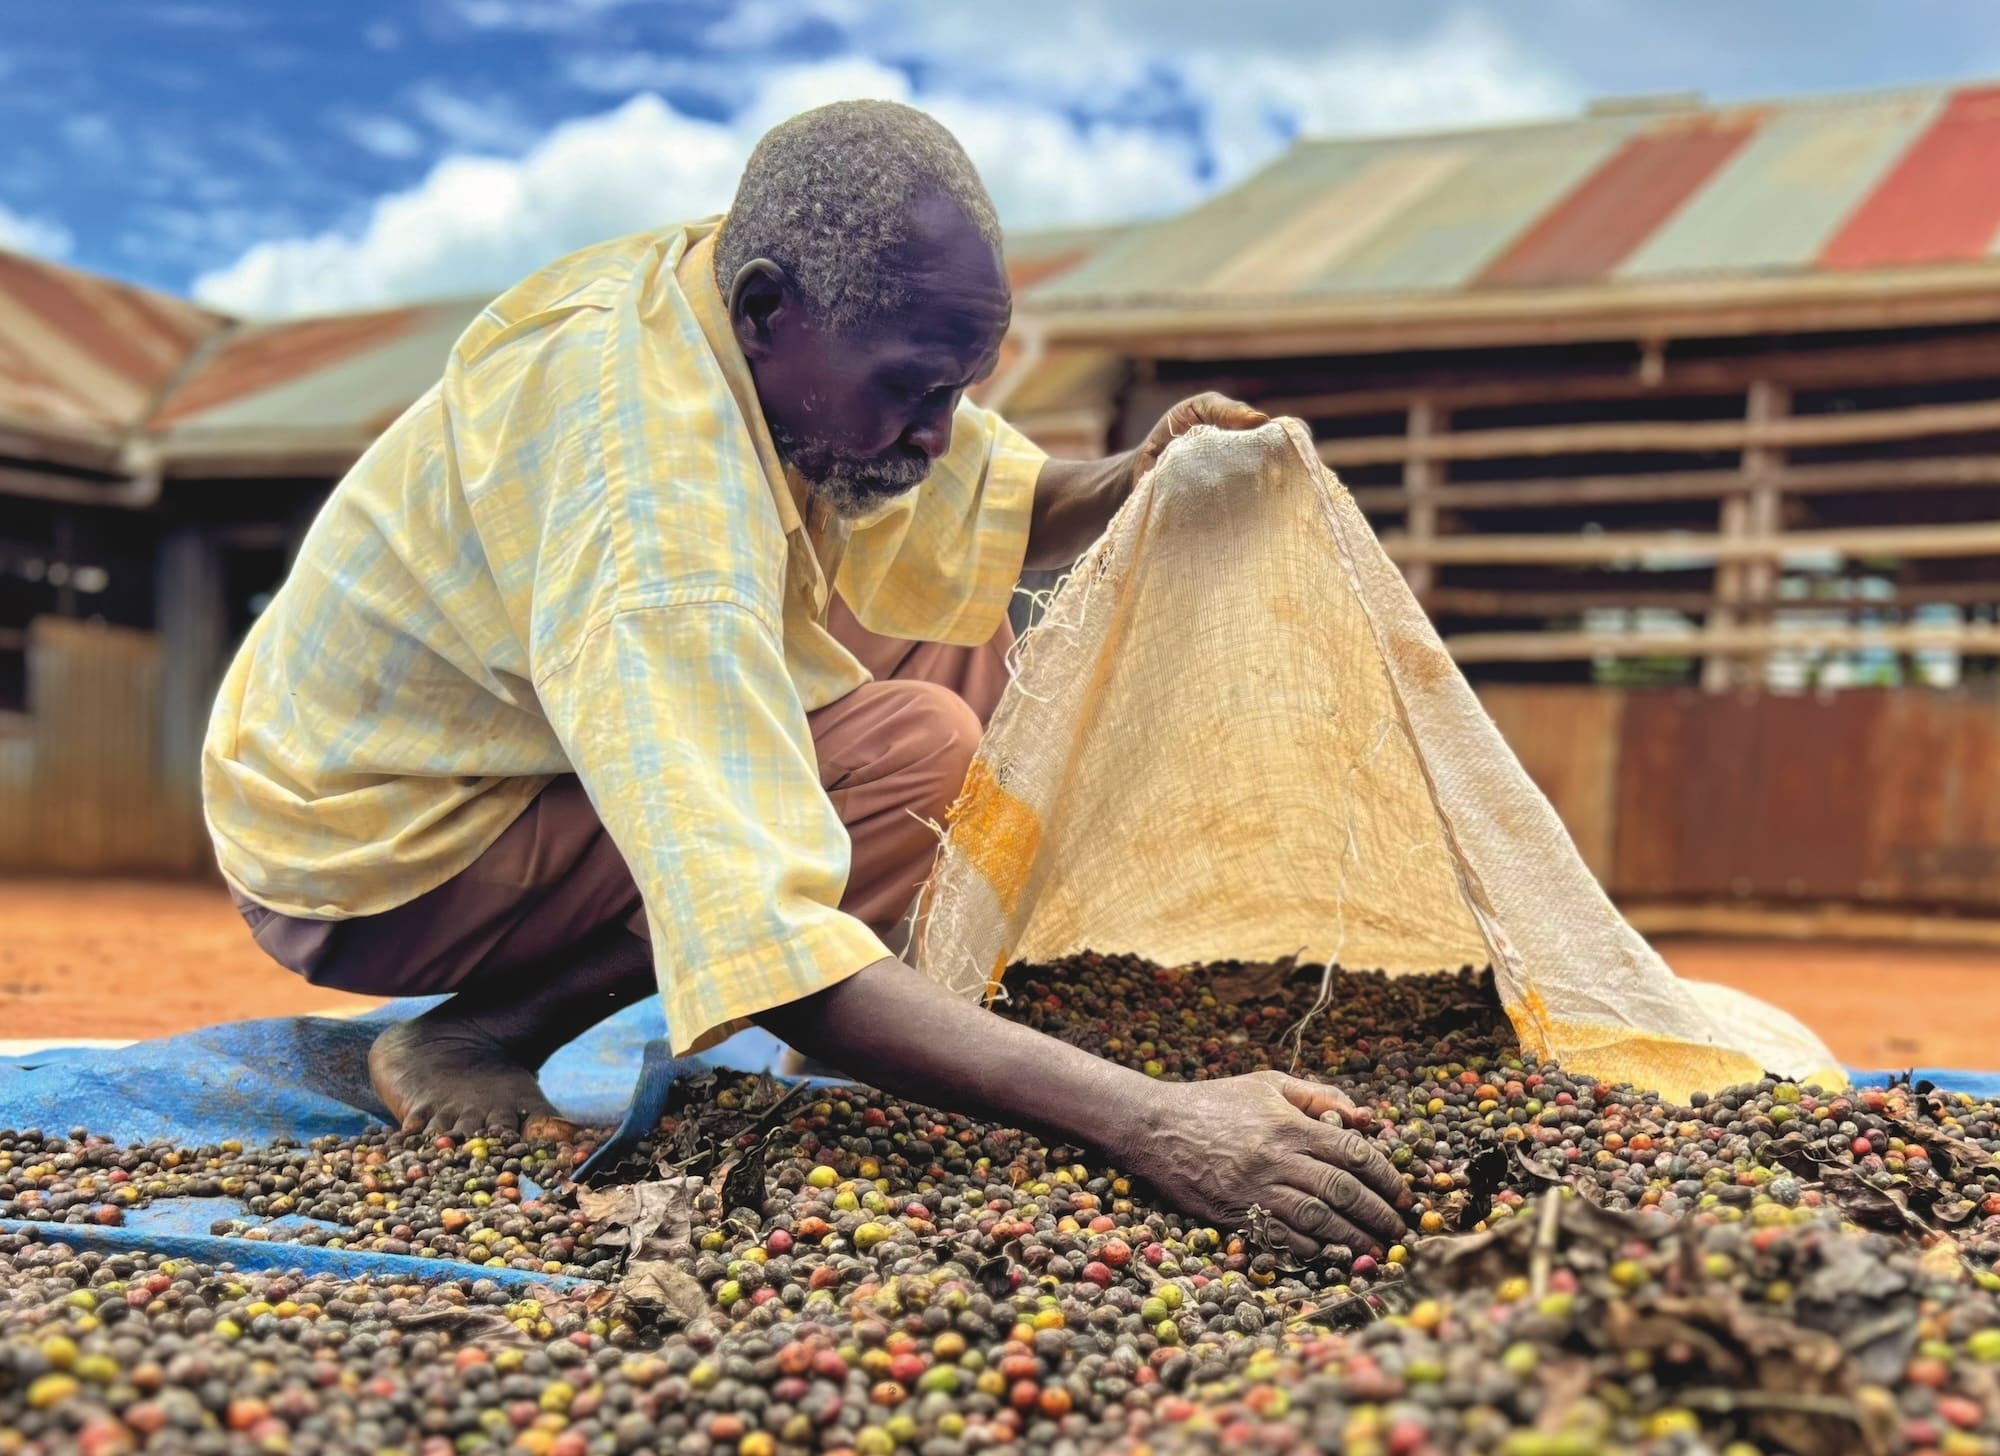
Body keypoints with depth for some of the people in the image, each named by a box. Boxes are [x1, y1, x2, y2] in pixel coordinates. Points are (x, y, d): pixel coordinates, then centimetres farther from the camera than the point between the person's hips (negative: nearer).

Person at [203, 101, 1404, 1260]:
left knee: (956, 637, 4)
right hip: (369, 864, -9)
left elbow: (988, 517, 6)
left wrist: (1134, 484, -16)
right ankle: (470, 1040, -14)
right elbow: (755, 946, -44)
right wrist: (1144, 1121, -49)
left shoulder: (731, 294, -10)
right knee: (914, 750, -25)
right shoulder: (651, 490, -36)